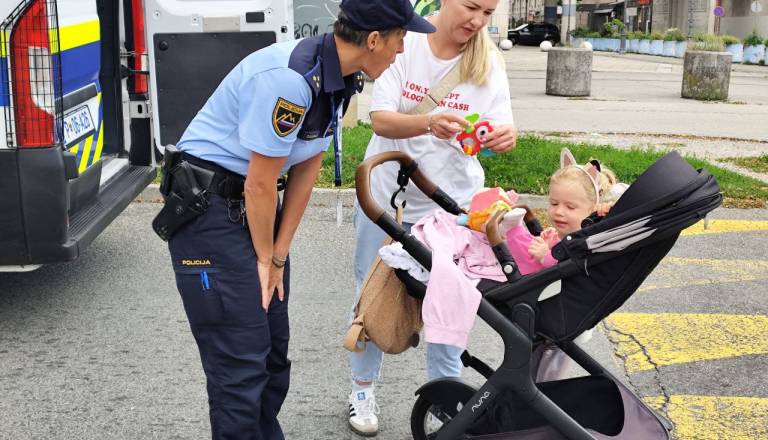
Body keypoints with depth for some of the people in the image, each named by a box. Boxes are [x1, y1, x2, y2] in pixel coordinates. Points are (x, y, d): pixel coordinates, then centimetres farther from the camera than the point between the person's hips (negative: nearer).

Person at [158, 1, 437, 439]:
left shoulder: (342, 78, 0)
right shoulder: (289, 78, -28)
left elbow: (307, 170, 4)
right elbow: (260, 184, -21)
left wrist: (279, 255, 5)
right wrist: (266, 259, -6)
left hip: (255, 205, 9)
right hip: (208, 208, -8)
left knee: (274, 353, 14)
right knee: (242, 363, -5)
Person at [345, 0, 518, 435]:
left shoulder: (488, 61, -6)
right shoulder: (404, 43, -13)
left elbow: (501, 127, -11)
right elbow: (380, 120, -20)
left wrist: (506, 135, -36)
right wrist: (428, 123, -40)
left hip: (451, 202, 1)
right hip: (386, 194, -1)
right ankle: (363, 390, 30)